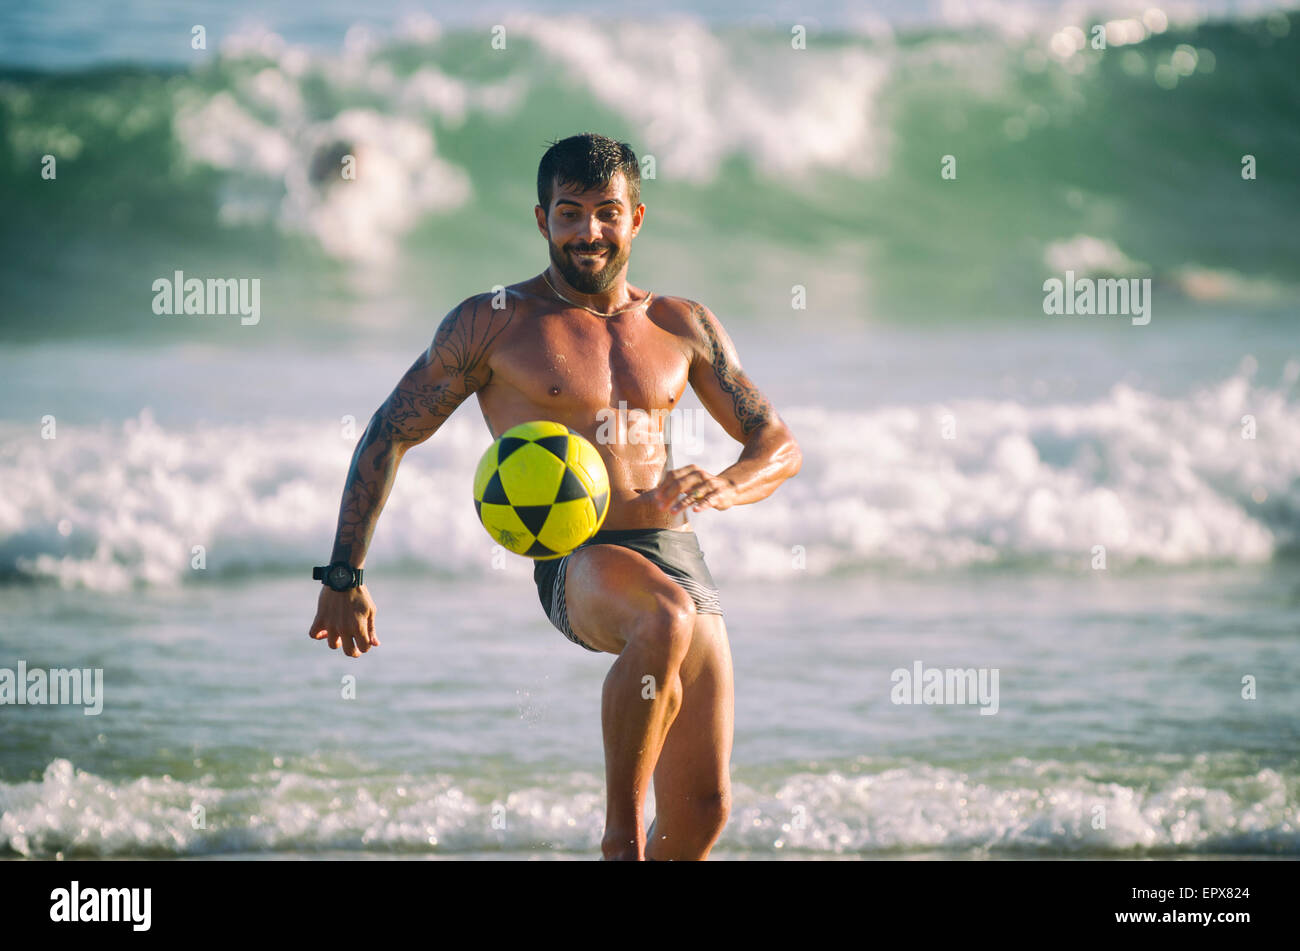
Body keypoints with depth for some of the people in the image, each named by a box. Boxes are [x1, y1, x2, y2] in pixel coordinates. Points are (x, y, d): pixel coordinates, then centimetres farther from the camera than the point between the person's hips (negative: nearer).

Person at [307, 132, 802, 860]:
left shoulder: (683, 327, 15)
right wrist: (344, 578, 5)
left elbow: (780, 445, 16)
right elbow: (387, 439, 10)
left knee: (703, 812, 1)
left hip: (681, 558, 5)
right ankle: (621, 837, -29)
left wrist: (722, 488, -8)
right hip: (577, 562, -5)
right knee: (666, 621, -40)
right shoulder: (492, 324, 5)